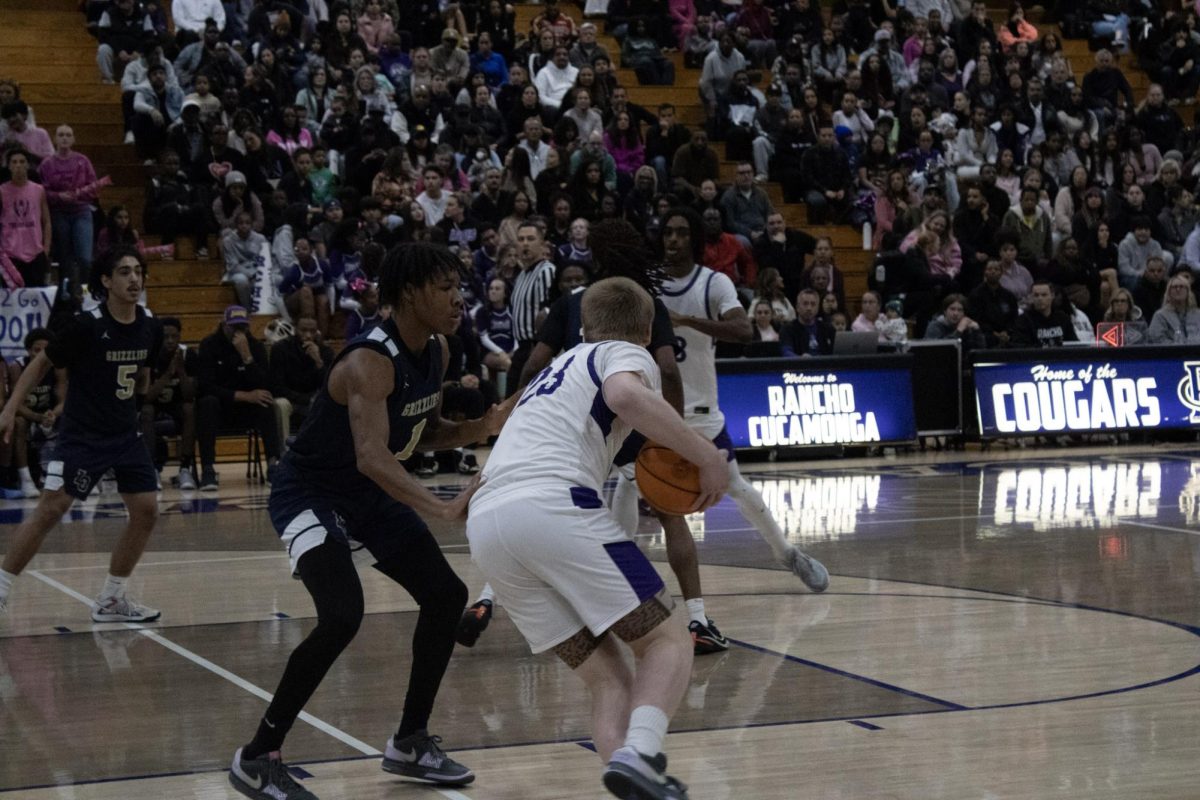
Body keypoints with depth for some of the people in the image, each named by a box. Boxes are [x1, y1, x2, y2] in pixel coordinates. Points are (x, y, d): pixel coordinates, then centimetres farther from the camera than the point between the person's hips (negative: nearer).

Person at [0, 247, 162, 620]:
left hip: (126, 433, 6)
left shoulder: (150, 327, 0)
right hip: (82, 435, -6)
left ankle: (111, 600, 12)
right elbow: (42, 362, -6)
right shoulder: (87, 325, -15)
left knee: (146, 511, 1)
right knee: (50, 509, -13)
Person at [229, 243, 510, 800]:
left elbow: (425, 434, 12)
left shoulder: (436, 350, -3)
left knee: (446, 597, 8)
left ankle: (410, 743, 21)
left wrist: (480, 429, -9)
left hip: (367, 495, 9)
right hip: (309, 495, -9)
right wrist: (444, 509, -56)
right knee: (342, 617, -27)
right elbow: (371, 457, -44)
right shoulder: (371, 362, -30)